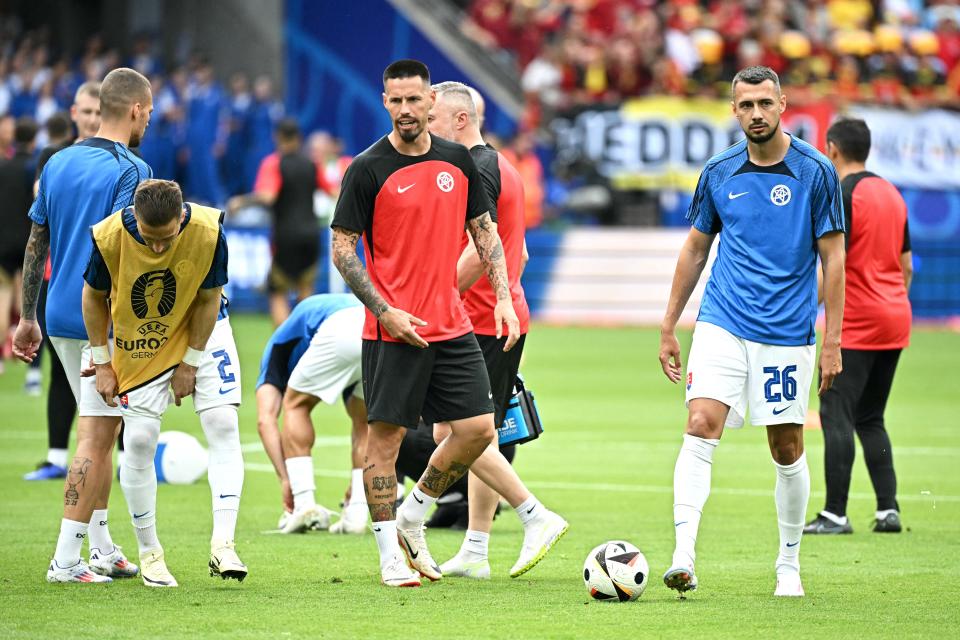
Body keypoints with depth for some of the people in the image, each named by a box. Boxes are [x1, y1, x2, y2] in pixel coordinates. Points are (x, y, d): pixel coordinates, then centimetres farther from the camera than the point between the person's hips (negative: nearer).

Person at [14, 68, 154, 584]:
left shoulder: (58, 163, 10)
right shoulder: (131, 171, -12)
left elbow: (36, 245, 12)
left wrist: (27, 319, 17)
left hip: (61, 318, 8)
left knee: (100, 430, 19)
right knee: (96, 436, -3)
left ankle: (101, 549, 23)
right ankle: (66, 558, -5)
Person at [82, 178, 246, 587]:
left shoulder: (208, 232, -28)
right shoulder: (109, 237, -27)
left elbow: (209, 300, -13)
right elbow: (95, 297, -7)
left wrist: (190, 363, -9)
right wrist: (102, 363, -4)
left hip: (202, 332, 0)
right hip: (137, 344, 0)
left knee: (223, 427, -13)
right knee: (139, 441, -5)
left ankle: (223, 545, -14)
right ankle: (149, 554, 10)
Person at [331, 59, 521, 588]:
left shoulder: (457, 161, 8)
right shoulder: (368, 170, -7)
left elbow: (484, 232, 15)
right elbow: (341, 248, -6)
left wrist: (503, 298, 3)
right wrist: (385, 311, -14)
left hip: (452, 325, 5)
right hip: (393, 328, -5)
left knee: (478, 428, 0)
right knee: (385, 434, -2)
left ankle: (411, 518, 20)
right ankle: (390, 554, 8)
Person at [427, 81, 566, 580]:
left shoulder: (475, 171, -14)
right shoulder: (502, 168, 18)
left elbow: (481, 249, -24)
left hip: (479, 325, -10)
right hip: (508, 317, 10)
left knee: (456, 434, -9)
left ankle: (536, 517, -11)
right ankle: (474, 553, 11)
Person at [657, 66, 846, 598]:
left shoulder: (815, 171, -4)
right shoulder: (718, 173, 5)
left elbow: (833, 257, -2)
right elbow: (695, 248, 15)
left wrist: (832, 341, -7)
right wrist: (668, 327, 13)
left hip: (787, 332, -1)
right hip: (721, 325, 2)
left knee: (787, 449, 6)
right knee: (701, 427, -16)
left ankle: (789, 564, 24)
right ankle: (683, 559, -22)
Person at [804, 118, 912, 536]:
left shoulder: (842, 195, -11)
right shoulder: (891, 193, 15)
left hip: (856, 325, -8)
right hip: (895, 318, 8)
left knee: (836, 415, -7)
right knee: (870, 419, 15)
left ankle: (835, 515, -10)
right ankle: (888, 509, 8)